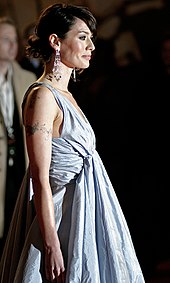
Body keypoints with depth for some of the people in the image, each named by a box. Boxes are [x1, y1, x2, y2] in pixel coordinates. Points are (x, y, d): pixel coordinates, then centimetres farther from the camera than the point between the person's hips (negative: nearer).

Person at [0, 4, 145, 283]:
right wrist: (51, 246, -23)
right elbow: (41, 178, -19)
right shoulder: (42, 96, -15)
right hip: (64, 218, -9)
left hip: (85, 213, 9)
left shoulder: (64, 95, 14)